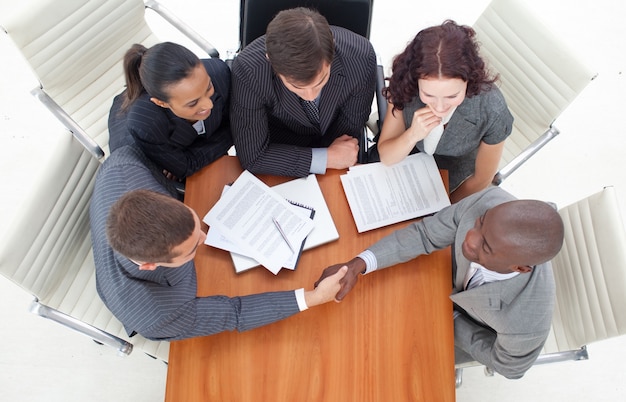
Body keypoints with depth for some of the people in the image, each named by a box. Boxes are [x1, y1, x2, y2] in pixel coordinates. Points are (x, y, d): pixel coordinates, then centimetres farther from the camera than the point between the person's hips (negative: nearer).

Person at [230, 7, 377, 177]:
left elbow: (350, 129, -12)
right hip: (281, 142, -1)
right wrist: (328, 159, -27)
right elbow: (252, 156, -26)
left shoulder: (361, 58, -30)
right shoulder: (248, 70, -34)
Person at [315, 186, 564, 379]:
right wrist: (358, 265, -35)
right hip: (459, 277, 3)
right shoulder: (491, 201, -39)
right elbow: (426, 233, -26)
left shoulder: (527, 324, -45)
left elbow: (508, 365, -21)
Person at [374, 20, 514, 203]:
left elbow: (481, 180, -14)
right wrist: (412, 135, -38)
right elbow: (386, 157, -18)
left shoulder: (492, 111, -32)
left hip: (452, 189, 0)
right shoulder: (405, 84, -29)